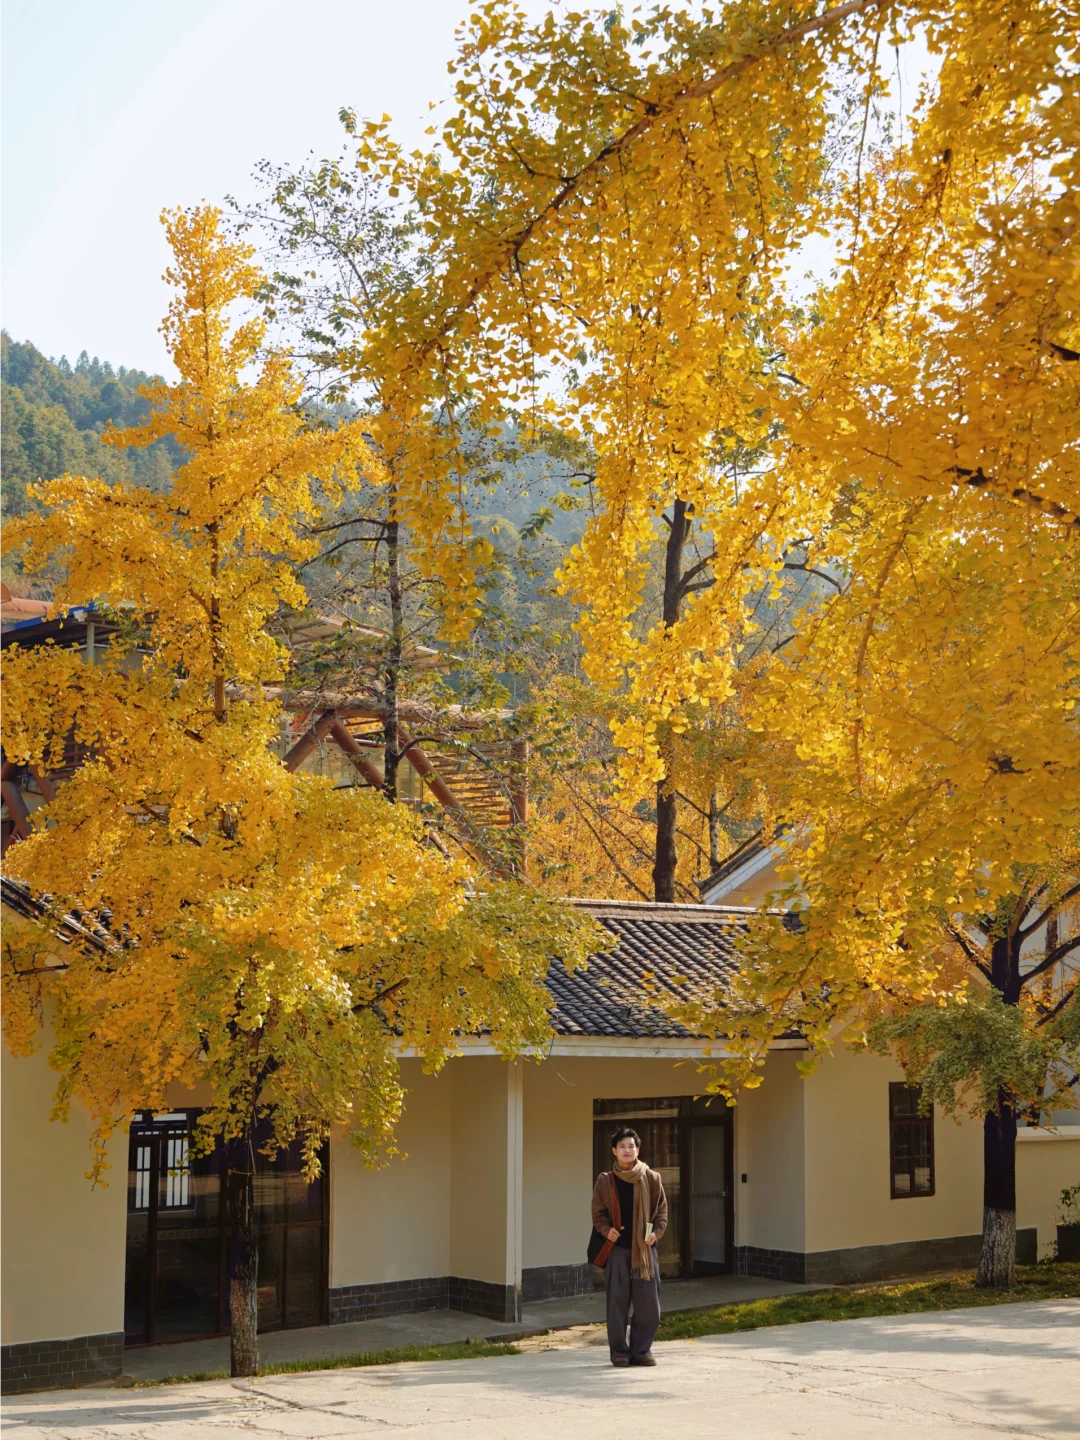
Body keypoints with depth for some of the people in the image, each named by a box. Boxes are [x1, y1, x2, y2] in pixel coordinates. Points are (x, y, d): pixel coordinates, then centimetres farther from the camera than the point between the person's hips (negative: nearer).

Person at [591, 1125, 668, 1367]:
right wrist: (606, 1229, -9)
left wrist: (656, 1232, -8)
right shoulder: (605, 1181, 4)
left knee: (648, 1304, 0)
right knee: (617, 1302, 1)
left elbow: (661, 1211, 8)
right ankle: (619, 1350, 13)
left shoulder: (651, 1179, 4)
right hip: (617, 1249, -1)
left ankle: (641, 1349, 14)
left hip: (644, 1248, 1)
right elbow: (598, 1213, 9)